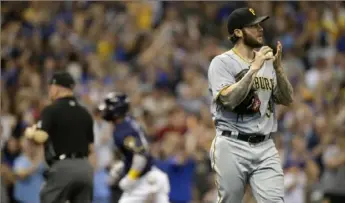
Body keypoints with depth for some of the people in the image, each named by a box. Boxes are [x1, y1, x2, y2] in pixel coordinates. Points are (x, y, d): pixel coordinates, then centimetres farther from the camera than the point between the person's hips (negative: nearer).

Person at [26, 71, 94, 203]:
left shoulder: (51, 110, -5)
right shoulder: (85, 113, 14)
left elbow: (41, 137, -17)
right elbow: (91, 148, 16)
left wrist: (31, 132, 3)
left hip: (62, 167, -6)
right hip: (85, 167, 6)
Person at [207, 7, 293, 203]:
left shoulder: (267, 62, 14)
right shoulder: (222, 63, -3)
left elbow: (287, 99, 8)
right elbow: (229, 99, -18)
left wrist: (278, 68, -6)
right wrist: (254, 68, -19)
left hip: (265, 147, 5)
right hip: (232, 146, -4)